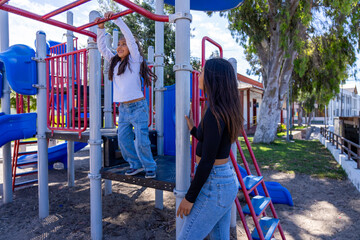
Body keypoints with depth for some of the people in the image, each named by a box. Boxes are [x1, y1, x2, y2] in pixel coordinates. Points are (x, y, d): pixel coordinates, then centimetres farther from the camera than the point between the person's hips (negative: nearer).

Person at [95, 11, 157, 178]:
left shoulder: (135, 59, -1)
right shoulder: (114, 61, 15)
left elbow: (130, 38, -12)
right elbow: (102, 47, 19)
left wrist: (116, 19, -10)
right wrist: (101, 28, 12)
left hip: (138, 107, -6)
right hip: (123, 108, 6)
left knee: (141, 140, -6)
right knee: (123, 140, 6)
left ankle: (150, 167, 12)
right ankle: (136, 165, 22)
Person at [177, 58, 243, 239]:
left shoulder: (215, 113, -23)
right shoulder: (228, 110, 5)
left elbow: (207, 160, -22)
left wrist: (190, 197, -14)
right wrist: (193, 130, 15)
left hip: (214, 187, -9)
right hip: (227, 181, 9)